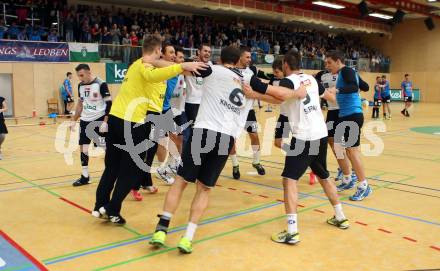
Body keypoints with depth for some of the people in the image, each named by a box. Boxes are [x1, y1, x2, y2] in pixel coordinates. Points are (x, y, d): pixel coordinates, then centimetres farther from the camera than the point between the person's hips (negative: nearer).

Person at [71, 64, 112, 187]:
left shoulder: (101, 84, -14)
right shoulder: (81, 85, 7)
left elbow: (109, 103, -14)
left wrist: (105, 121, -20)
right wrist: (74, 120, 16)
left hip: (99, 119, -7)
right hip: (85, 120, 7)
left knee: (105, 147, -2)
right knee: (83, 147, 7)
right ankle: (85, 176, 18)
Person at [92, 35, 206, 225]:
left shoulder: (136, 64, 16)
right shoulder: (146, 66, -9)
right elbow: (151, 76, -34)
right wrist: (181, 67, -47)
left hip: (115, 117, 8)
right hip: (133, 123, -8)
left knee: (112, 167, 18)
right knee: (130, 171, 6)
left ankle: (100, 206, 23)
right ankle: (112, 211, 10)